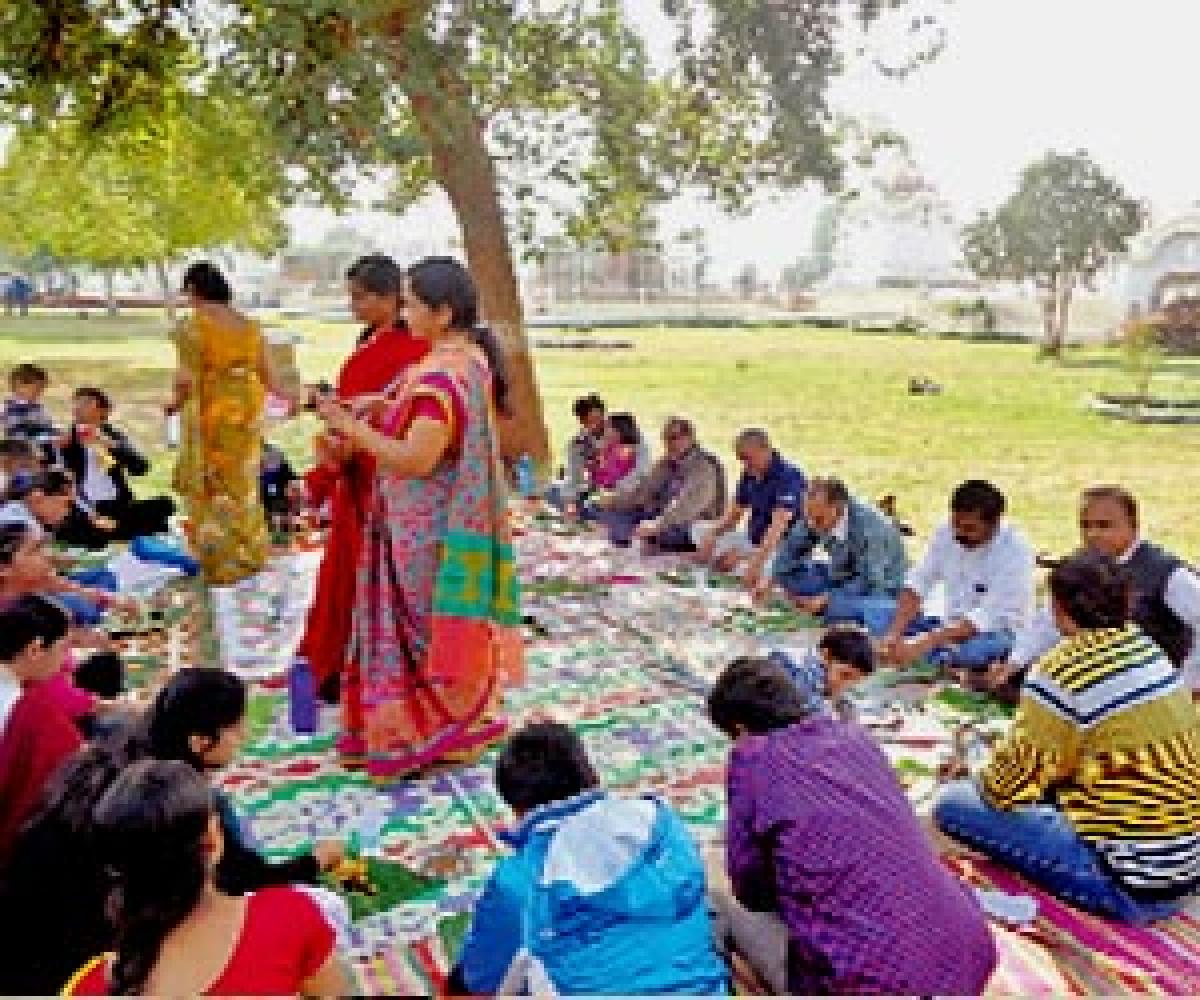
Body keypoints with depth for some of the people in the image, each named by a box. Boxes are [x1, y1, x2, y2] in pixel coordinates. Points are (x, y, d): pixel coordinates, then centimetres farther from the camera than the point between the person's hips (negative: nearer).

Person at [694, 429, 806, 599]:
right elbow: (734, 515, 12)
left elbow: (779, 526, -31)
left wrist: (757, 561, -41)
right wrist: (712, 534, -8)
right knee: (699, 529, 3)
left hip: (779, 548, -8)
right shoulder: (750, 475, 4)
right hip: (752, 542, 9)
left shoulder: (789, 476, -20)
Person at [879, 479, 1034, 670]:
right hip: (952, 623, 5)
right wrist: (894, 634, -27)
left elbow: (988, 617, -29)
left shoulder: (1015, 551, -22)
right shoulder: (946, 532, -8)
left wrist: (924, 645, -38)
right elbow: (918, 583, -10)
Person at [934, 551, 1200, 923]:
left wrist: (984, 779, 9)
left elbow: (1007, 787, -13)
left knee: (953, 803, -7)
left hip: (1130, 883, -8)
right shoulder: (1145, 646, 1)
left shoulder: (1063, 672, -21)